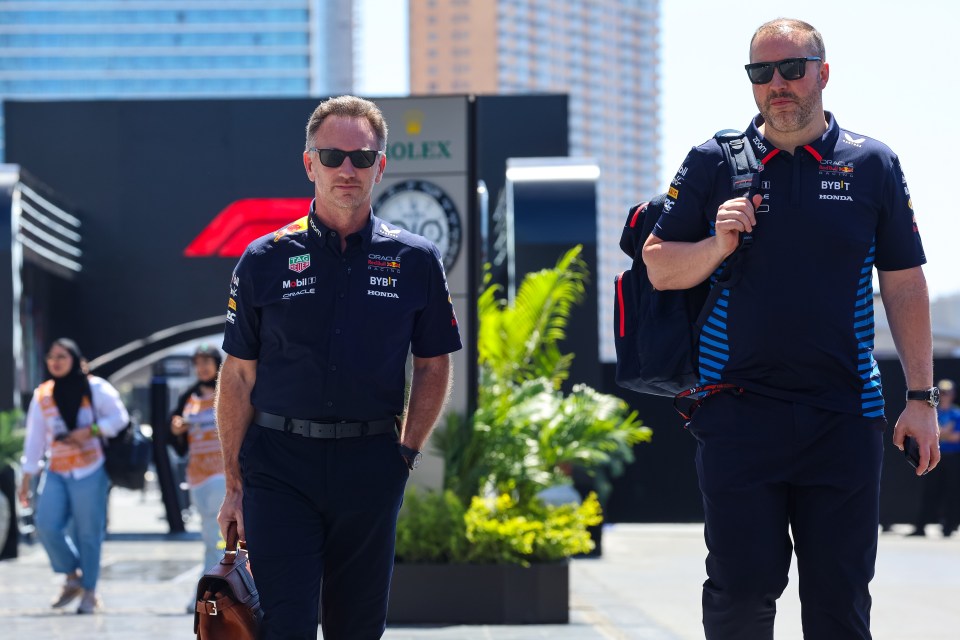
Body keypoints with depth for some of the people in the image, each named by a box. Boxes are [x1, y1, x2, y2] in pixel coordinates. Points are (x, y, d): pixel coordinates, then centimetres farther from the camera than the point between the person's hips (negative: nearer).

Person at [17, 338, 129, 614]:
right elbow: (34, 438, 12)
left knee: (88, 532, -3)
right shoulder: (43, 395, 11)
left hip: (89, 470, -3)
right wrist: (27, 478, 10)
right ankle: (72, 577, 9)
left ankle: (89, 591, 8)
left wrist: (90, 431, -15)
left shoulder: (95, 388, 0)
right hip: (56, 472, 3)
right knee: (46, 525, -12)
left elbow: (119, 418, 0)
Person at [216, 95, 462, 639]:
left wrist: (406, 453, 1)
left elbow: (434, 367, 12)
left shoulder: (416, 261, 5)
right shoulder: (266, 260, 2)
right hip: (279, 466, -1)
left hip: (370, 470, 2)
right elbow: (238, 376, 4)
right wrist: (235, 485, 1)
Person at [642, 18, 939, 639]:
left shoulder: (872, 164, 6)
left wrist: (921, 397, 4)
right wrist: (717, 246, -11)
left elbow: (905, 284, 8)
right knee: (742, 589, -2)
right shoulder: (714, 163, 5)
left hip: (844, 419, 0)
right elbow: (659, 267, 9)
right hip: (739, 415, 0)